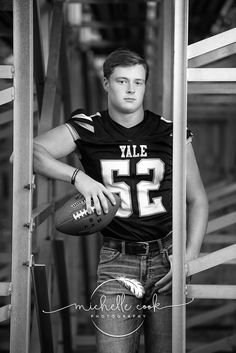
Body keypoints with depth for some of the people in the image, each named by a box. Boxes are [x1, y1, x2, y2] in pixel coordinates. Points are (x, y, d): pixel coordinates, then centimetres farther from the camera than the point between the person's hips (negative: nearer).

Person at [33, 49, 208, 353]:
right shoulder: (86, 130, 1)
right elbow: (31, 151, -12)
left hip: (166, 257, 1)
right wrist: (78, 176, -26)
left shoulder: (170, 133, 3)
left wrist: (190, 256, -4)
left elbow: (196, 200, 9)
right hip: (117, 259, -1)